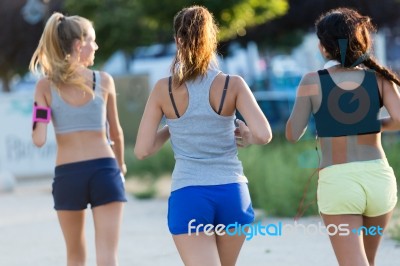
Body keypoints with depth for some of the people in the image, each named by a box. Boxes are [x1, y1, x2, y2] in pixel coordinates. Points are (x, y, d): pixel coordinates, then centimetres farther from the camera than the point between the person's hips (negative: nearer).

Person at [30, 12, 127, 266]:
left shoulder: (45, 86, -2)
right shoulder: (104, 81, 1)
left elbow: (39, 140, -9)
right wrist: (121, 164, 29)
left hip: (67, 175, 1)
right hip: (104, 170, -1)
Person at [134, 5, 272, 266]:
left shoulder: (164, 89, -4)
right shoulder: (233, 85, -4)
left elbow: (142, 150, -3)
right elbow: (264, 135, -13)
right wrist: (247, 136, 9)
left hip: (188, 196, -2)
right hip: (231, 193, 2)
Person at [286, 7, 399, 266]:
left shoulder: (313, 81, -2)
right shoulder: (379, 78, 2)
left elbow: (293, 134, 0)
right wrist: (377, 125, 10)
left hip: (337, 182, -3)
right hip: (378, 177, 3)